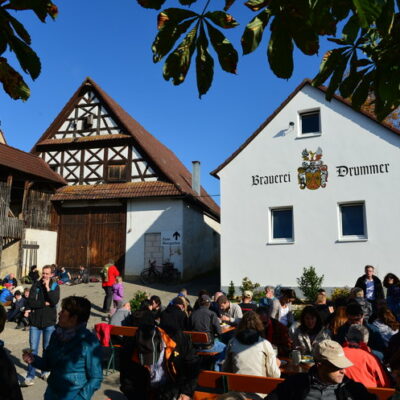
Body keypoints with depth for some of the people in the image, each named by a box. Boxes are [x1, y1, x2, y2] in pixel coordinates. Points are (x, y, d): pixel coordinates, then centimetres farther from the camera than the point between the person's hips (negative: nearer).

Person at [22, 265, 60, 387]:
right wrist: (45, 303, -12)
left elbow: (54, 301, -17)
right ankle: (30, 376, 7)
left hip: (49, 322, 0)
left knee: (47, 349, 11)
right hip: (35, 321, 0)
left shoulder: (55, 286, -1)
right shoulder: (36, 285, -1)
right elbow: (30, 302, -11)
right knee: (33, 349, 0)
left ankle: (45, 371, 28)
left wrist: (47, 287, -17)